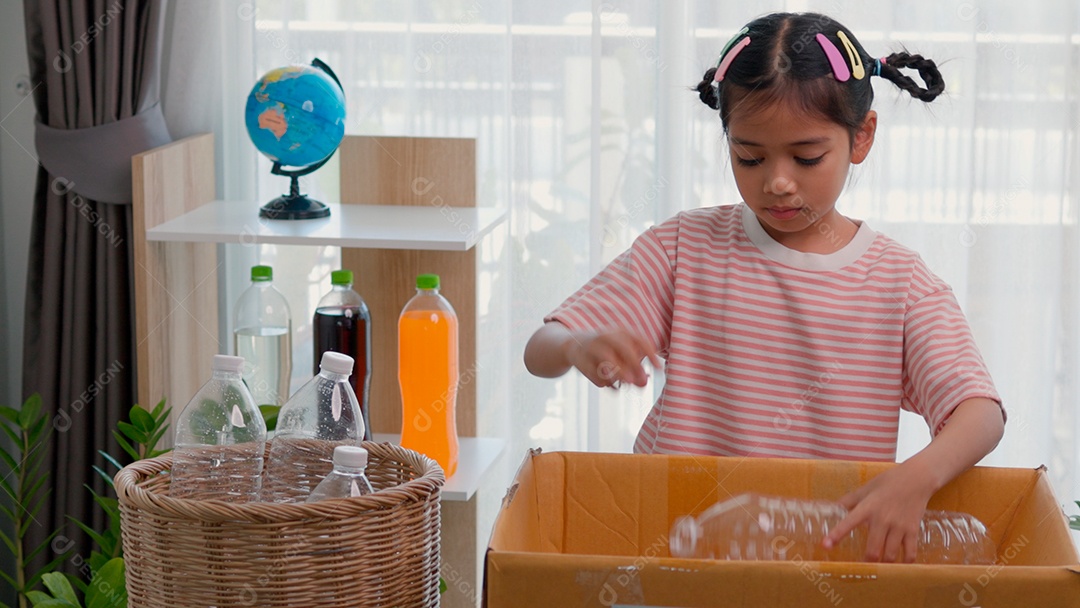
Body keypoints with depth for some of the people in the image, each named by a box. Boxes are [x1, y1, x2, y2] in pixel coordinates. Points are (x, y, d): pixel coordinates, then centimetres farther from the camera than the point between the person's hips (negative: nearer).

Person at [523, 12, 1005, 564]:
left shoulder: (900, 283, 2)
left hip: (842, 534, -1)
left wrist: (919, 475, -32)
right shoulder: (687, 248, 3)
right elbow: (539, 351, 0)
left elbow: (982, 415, -9)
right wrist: (581, 348, -26)